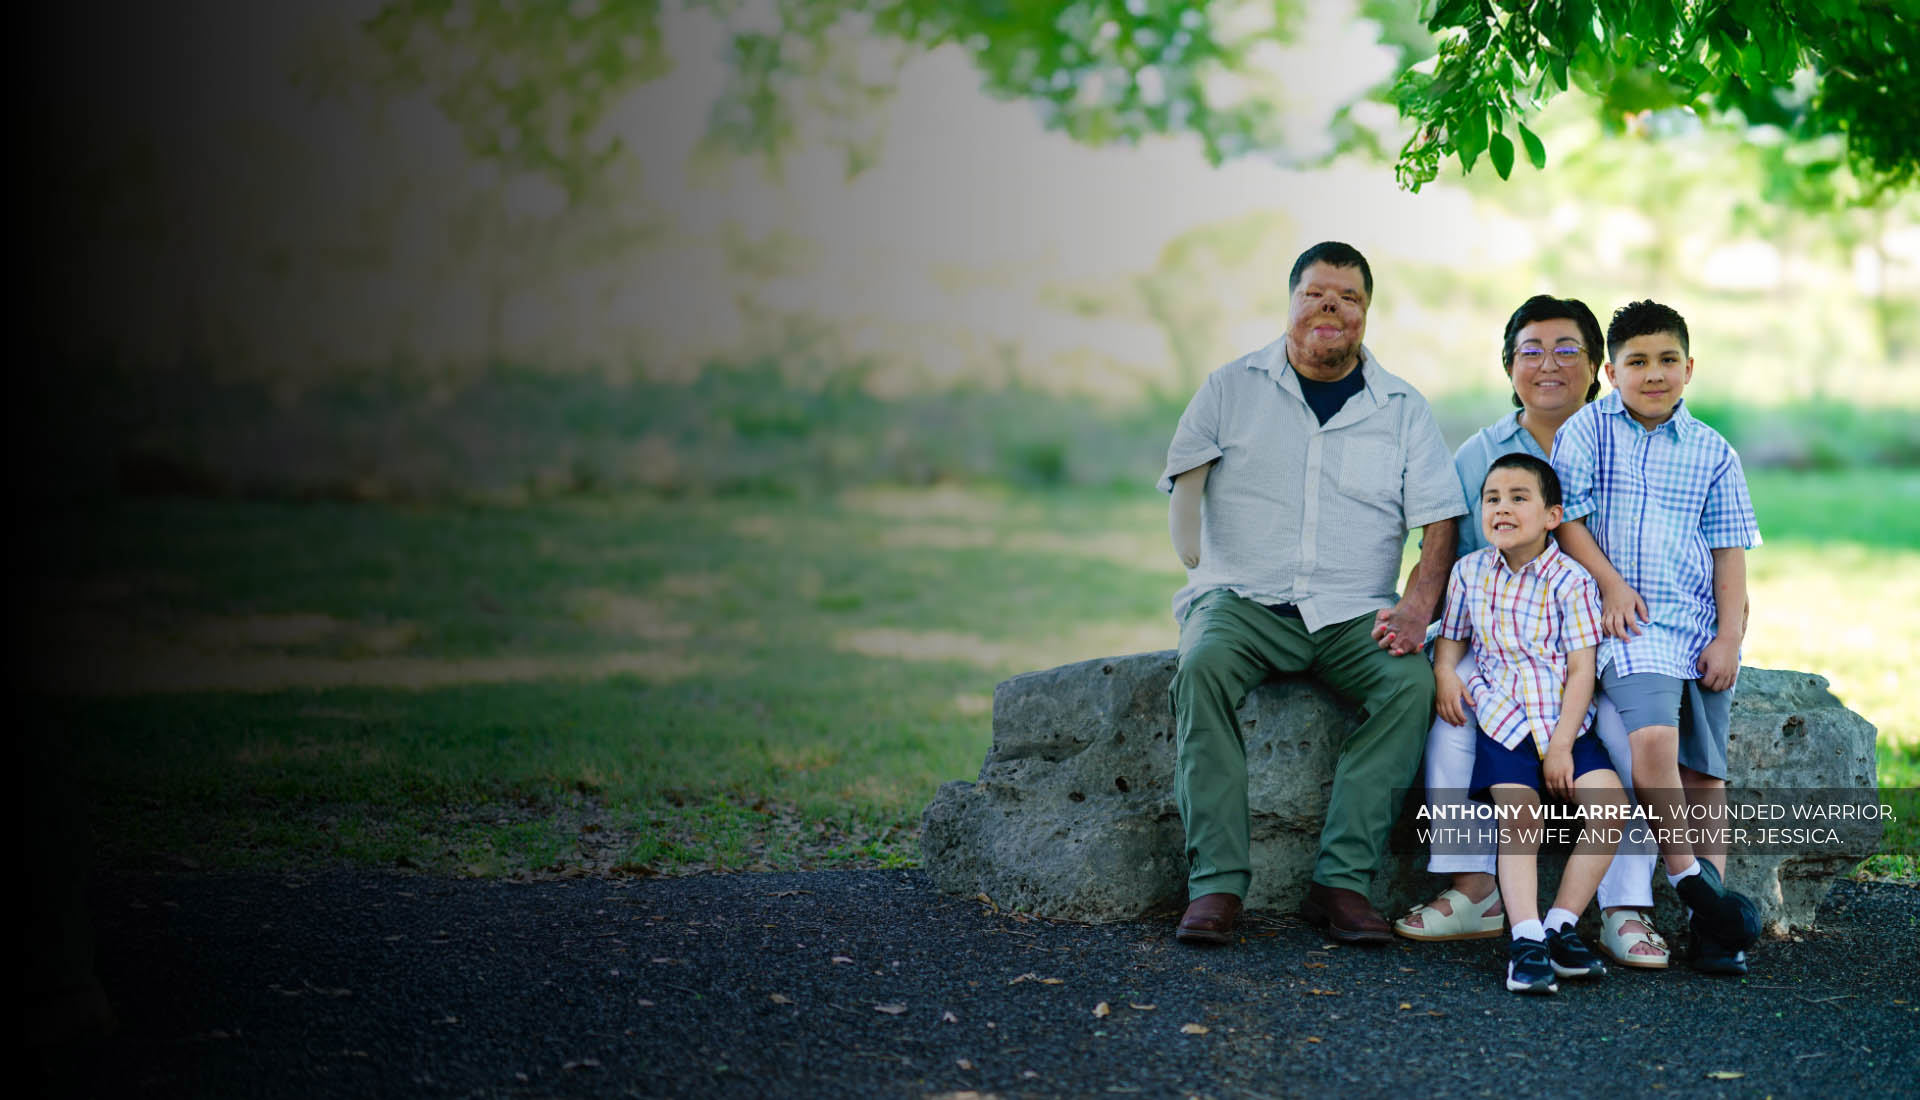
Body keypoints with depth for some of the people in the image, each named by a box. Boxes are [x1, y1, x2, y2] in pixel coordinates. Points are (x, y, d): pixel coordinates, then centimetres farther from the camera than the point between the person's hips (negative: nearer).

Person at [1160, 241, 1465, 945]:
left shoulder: (1403, 409, 13)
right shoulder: (1232, 389, 11)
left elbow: (1440, 523, 6)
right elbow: (1184, 477, 4)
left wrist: (1418, 607, -11)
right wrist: (1191, 548, -14)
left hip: (1353, 615, 1)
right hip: (1243, 599, -1)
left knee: (1411, 683, -30)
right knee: (1202, 669, -34)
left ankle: (1341, 880, -29)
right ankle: (1216, 882, -35)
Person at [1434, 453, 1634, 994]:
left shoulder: (1571, 581, -3)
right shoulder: (1470, 572, 6)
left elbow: (1582, 670, -6)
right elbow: (1451, 639, 19)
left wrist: (1561, 746, -13)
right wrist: (1444, 673, -5)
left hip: (1563, 722, 0)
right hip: (1501, 720, 0)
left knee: (1612, 808, -19)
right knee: (1521, 821, -22)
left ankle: (1561, 924, -9)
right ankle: (1526, 939, -28)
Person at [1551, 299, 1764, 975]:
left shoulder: (1711, 452, 10)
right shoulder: (1586, 431, 6)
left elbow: (1728, 550, 9)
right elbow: (1566, 517, 4)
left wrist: (1729, 638, -1)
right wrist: (1610, 583, -9)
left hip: (1701, 622, 3)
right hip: (1627, 621, -2)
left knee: (1703, 769, 2)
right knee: (1652, 739, -26)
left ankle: (1708, 923, 7)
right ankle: (1689, 878, -16)